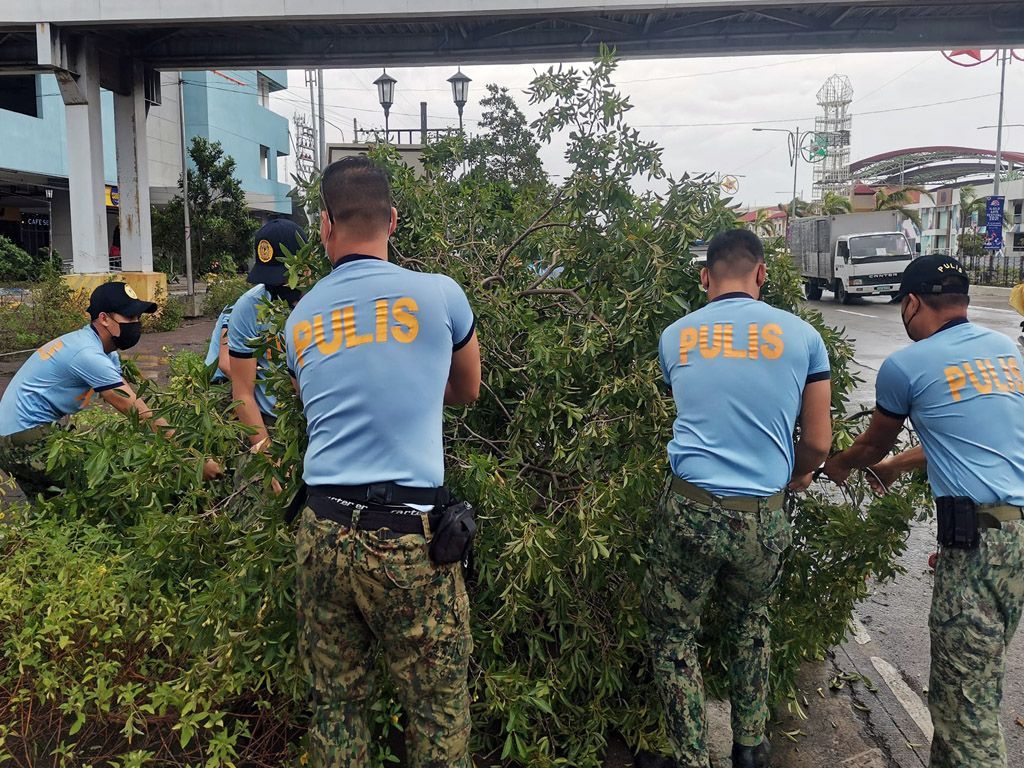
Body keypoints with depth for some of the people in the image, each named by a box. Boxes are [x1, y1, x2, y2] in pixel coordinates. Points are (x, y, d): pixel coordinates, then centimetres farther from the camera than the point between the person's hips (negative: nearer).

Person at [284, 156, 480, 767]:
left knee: (336, 703, 17)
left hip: (322, 530, 4)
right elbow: (468, 391, 16)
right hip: (408, 536, -4)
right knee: (440, 711, 9)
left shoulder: (300, 319, 9)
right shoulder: (439, 295, -1)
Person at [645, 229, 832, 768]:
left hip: (689, 509, -1)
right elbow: (818, 444, 8)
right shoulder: (801, 335, 2)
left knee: (674, 633, 16)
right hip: (762, 518, 2)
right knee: (751, 620, 27)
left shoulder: (675, 336, 6)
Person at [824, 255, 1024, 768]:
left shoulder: (906, 366, -2)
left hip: (978, 536, -7)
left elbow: (872, 445, 15)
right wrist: (894, 467, 41)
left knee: (965, 700, 0)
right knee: (979, 679, 19)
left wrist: (839, 466, 37)